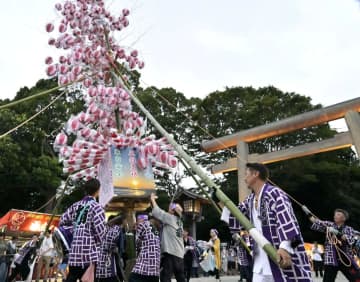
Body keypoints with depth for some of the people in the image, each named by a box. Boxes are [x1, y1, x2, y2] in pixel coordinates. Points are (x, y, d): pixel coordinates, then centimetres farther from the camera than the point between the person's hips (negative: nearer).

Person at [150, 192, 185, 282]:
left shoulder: (171, 218, -5)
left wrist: (152, 199, 4)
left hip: (170, 253, -8)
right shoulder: (179, 221, 17)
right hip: (179, 254, 8)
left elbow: (157, 213, -7)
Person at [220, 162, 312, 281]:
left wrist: (285, 246, -35)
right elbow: (235, 222, 14)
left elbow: (286, 220, -22)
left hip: (282, 258, -7)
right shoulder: (250, 200, 12)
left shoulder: (274, 193, -12)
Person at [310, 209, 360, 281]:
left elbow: (350, 240, -10)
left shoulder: (349, 229, 9)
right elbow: (318, 223, -7)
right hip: (331, 260, -1)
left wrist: (337, 233, -28)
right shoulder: (329, 225, 9)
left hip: (346, 260, 2)